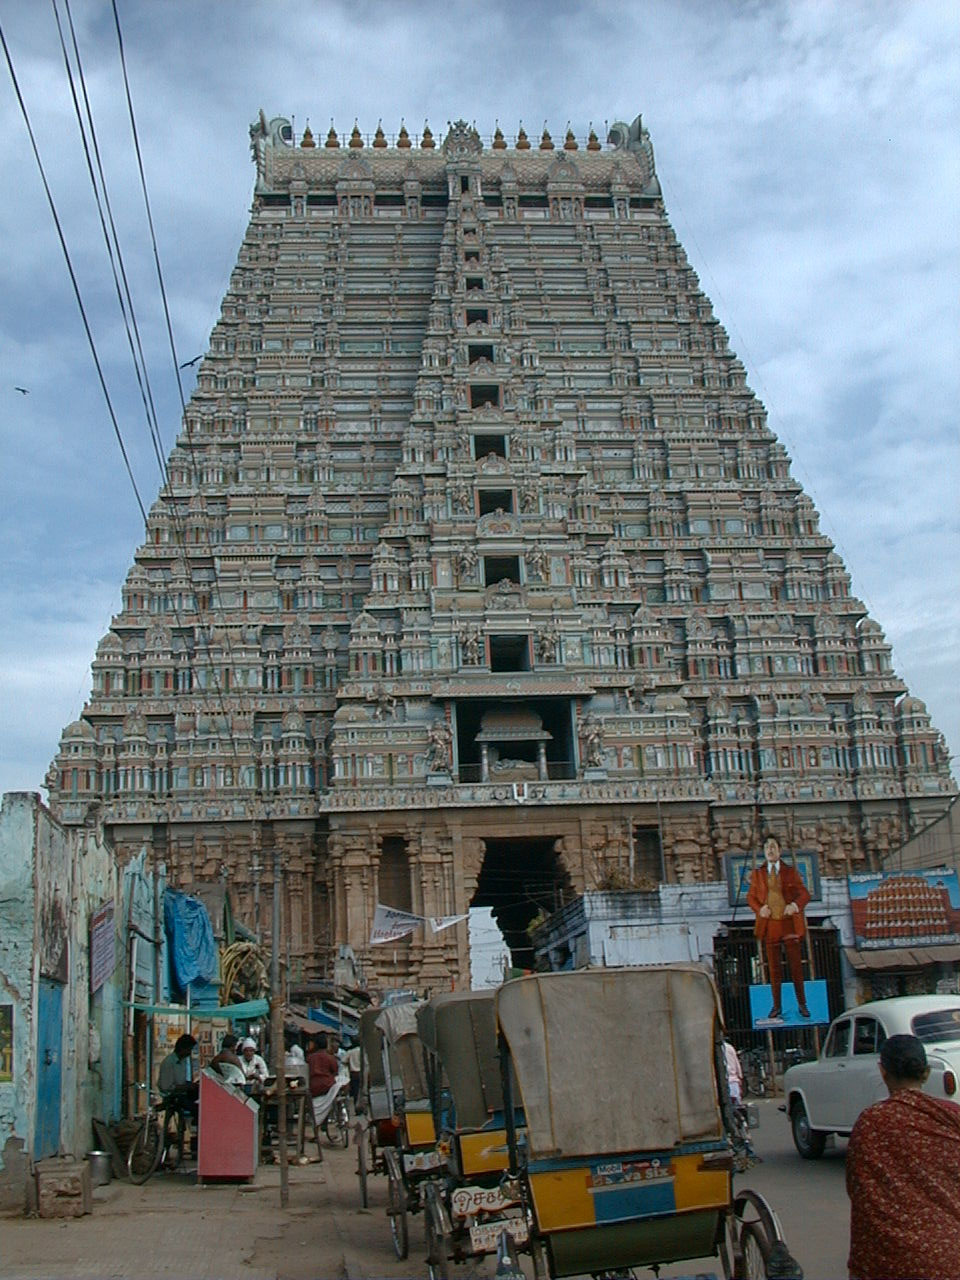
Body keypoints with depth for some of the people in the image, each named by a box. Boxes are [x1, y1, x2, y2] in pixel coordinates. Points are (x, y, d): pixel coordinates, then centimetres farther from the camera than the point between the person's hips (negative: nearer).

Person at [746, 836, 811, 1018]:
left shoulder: (791, 871, 4)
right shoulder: (757, 874, 7)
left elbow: (804, 894, 3)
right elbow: (751, 897, 11)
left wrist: (795, 905, -18)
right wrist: (759, 909, -10)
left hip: (789, 924, -1)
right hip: (769, 925, 1)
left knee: (796, 965, 2)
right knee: (774, 968, 6)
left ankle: (802, 1004, 15)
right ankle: (776, 1006, 16)